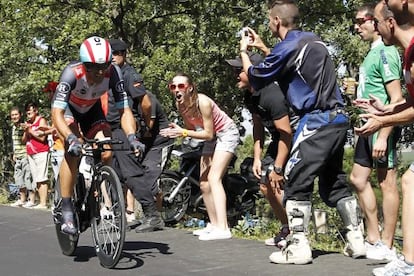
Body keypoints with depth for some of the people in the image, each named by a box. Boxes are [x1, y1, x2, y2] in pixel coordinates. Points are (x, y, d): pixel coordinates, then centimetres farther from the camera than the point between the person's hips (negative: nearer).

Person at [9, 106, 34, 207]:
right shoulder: (13, 128, 14)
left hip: (26, 155, -8)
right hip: (18, 157, 8)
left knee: (28, 176, -8)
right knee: (18, 178, 11)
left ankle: (31, 200, -4)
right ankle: (22, 199, 20)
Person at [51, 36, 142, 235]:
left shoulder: (113, 73, -31)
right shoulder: (72, 73, -38)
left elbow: (124, 110, -27)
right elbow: (57, 114, -42)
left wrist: (131, 136, -44)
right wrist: (71, 138, -57)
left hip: (91, 109, 3)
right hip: (67, 108, -3)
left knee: (107, 154, -15)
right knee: (73, 151, -27)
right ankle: (66, 211, -20)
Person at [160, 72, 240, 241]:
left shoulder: (202, 102, -29)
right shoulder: (180, 105, -8)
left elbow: (208, 134, -26)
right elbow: (191, 128, 0)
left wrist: (183, 132, -33)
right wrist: (176, 131, -20)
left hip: (226, 134, -8)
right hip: (211, 138, 8)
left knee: (214, 178, -22)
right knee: (204, 184, 5)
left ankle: (223, 228, -30)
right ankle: (214, 224, 18)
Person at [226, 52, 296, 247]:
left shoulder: (273, 96, -30)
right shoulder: (250, 96, 0)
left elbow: (286, 133, -29)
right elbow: (258, 126, 11)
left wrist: (277, 168, -25)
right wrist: (257, 158, 4)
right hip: (278, 140, 10)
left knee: (278, 184, -19)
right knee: (265, 185, 11)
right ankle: (286, 229, 26)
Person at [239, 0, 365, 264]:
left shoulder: (288, 47, -11)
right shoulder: (313, 40, 15)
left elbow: (256, 79, 2)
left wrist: (244, 52, 18)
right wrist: (262, 47, 35)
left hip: (317, 121, -9)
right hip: (338, 119, 9)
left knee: (297, 182, -4)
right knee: (335, 182, 16)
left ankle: (298, 247, -6)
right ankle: (356, 240, 17)